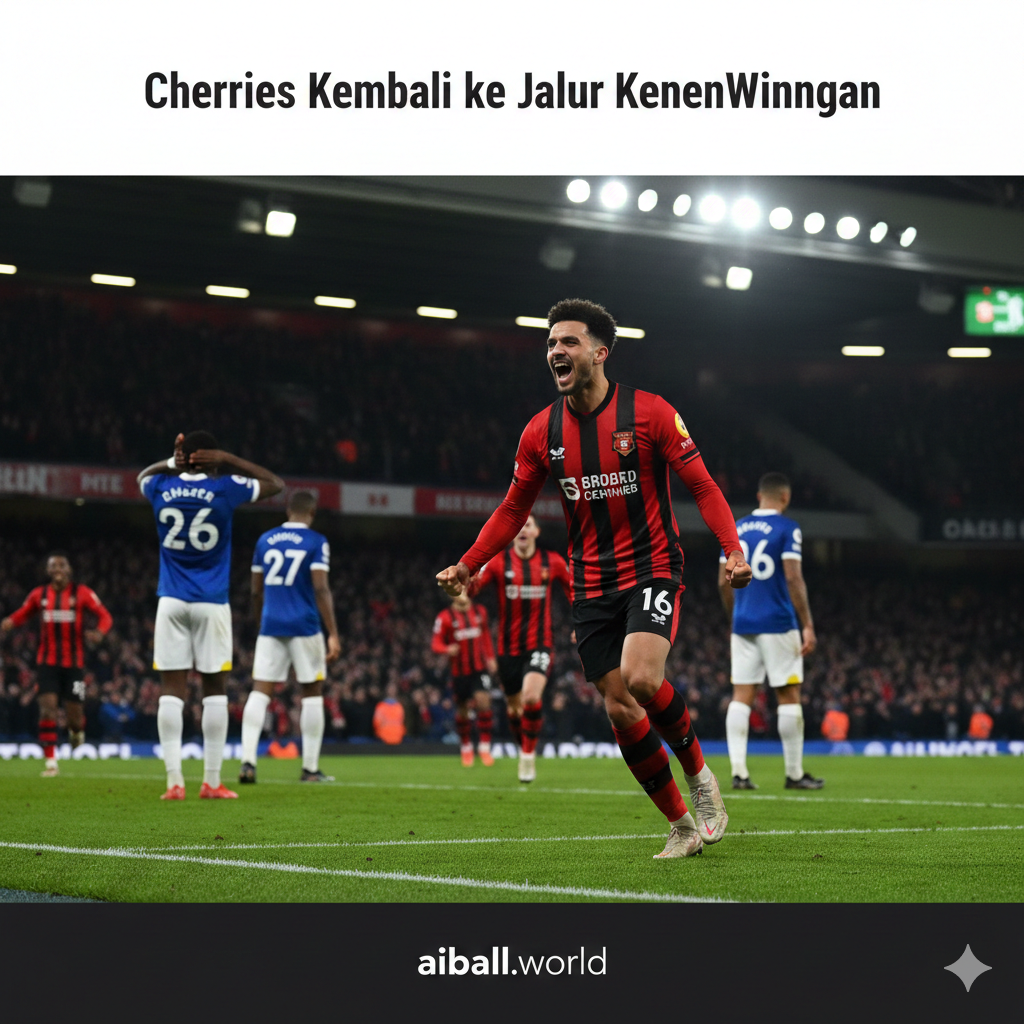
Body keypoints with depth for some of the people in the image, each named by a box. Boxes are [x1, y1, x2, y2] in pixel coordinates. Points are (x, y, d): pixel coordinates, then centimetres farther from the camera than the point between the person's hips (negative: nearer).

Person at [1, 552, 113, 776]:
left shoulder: (82, 593, -3)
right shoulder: (39, 595, 5)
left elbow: (104, 616, -5)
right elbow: (20, 616, 15)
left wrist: (98, 632, -26)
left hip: (74, 663, -1)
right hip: (47, 662, 1)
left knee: (74, 713, 0)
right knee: (47, 707, -13)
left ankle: (77, 730, 39)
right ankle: (51, 762, -9)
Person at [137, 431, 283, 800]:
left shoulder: (161, 488, 1)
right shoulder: (224, 489, -6)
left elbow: (142, 476, 28)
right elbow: (275, 484, 10)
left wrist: (172, 463, 11)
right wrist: (228, 461, 3)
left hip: (171, 602, 2)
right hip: (211, 603, -2)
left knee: (172, 690, 1)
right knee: (215, 690, 5)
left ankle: (174, 781, -5)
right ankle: (212, 782, 4)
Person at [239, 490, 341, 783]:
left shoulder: (265, 540, 10)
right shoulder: (316, 542, -3)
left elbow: (256, 591, 14)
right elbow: (320, 589, -12)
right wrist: (333, 635, -12)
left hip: (270, 627, 4)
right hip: (304, 627, -3)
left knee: (260, 692, 2)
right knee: (312, 694, 7)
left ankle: (248, 762, -12)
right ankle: (310, 768, 8)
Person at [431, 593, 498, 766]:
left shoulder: (480, 612, 8)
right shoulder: (445, 617, -5)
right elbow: (436, 643, -7)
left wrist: (490, 658, 16)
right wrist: (447, 649, -27)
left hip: (480, 669, 2)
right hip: (459, 672, -2)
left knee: (483, 702, -16)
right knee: (462, 711, 7)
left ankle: (484, 747, -9)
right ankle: (466, 747, 29)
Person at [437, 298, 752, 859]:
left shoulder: (650, 412, -8)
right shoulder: (541, 431, 3)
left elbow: (702, 486, -6)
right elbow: (514, 509, 13)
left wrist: (733, 549, -20)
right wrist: (466, 566, 4)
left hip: (653, 567, -4)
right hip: (591, 583, 4)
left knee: (641, 679, -26)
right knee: (620, 709, -1)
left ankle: (698, 773, 3)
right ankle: (682, 825, 14)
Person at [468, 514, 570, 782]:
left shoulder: (553, 562, 0)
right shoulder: (499, 561, -3)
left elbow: (573, 589, 16)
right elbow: (473, 586, -16)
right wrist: (465, 581, -40)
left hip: (539, 644, -1)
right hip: (509, 647, 1)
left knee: (532, 697, -24)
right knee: (514, 708, 9)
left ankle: (529, 754, -7)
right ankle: (524, 750, 35)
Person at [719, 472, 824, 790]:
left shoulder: (735, 529, 10)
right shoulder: (787, 529, -6)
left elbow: (723, 582, 11)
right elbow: (793, 578, -13)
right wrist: (808, 626, -10)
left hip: (743, 624, 5)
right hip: (778, 625, -5)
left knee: (741, 695, 3)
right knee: (789, 696, 3)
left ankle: (739, 771, -4)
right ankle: (794, 774, 7)